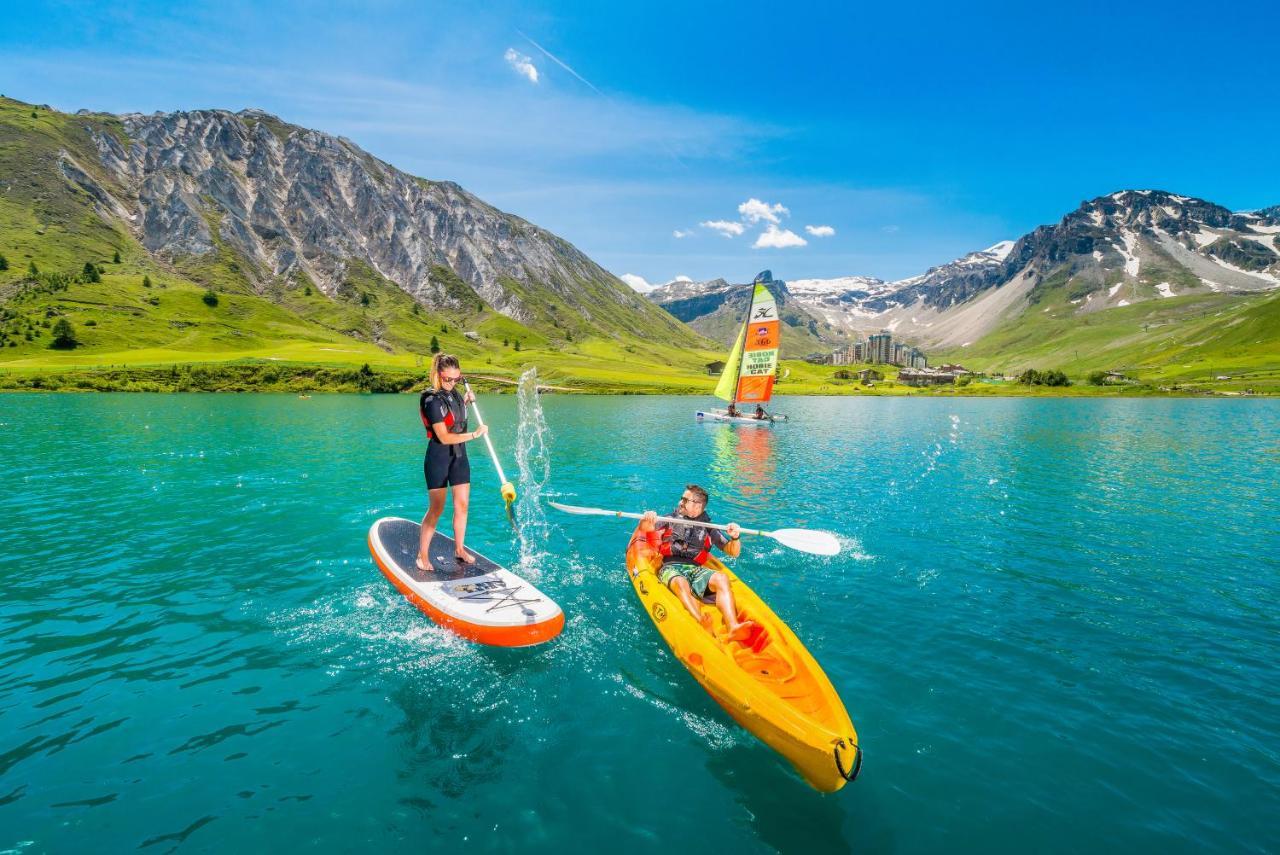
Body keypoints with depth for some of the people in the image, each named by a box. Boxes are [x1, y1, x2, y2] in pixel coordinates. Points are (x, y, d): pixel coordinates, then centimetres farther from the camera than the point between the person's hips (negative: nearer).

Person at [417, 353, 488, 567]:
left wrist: (465, 401, 7)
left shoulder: (453, 392, 4)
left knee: (462, 504, 8)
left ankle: (459, 549, 21)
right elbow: (444, 437, -22)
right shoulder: (432, 400, -18)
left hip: (459, 455, 7)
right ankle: (422, 555, 9)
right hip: (439, 457, -7)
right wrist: (474, 434, -21)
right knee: (436, 509, -3)